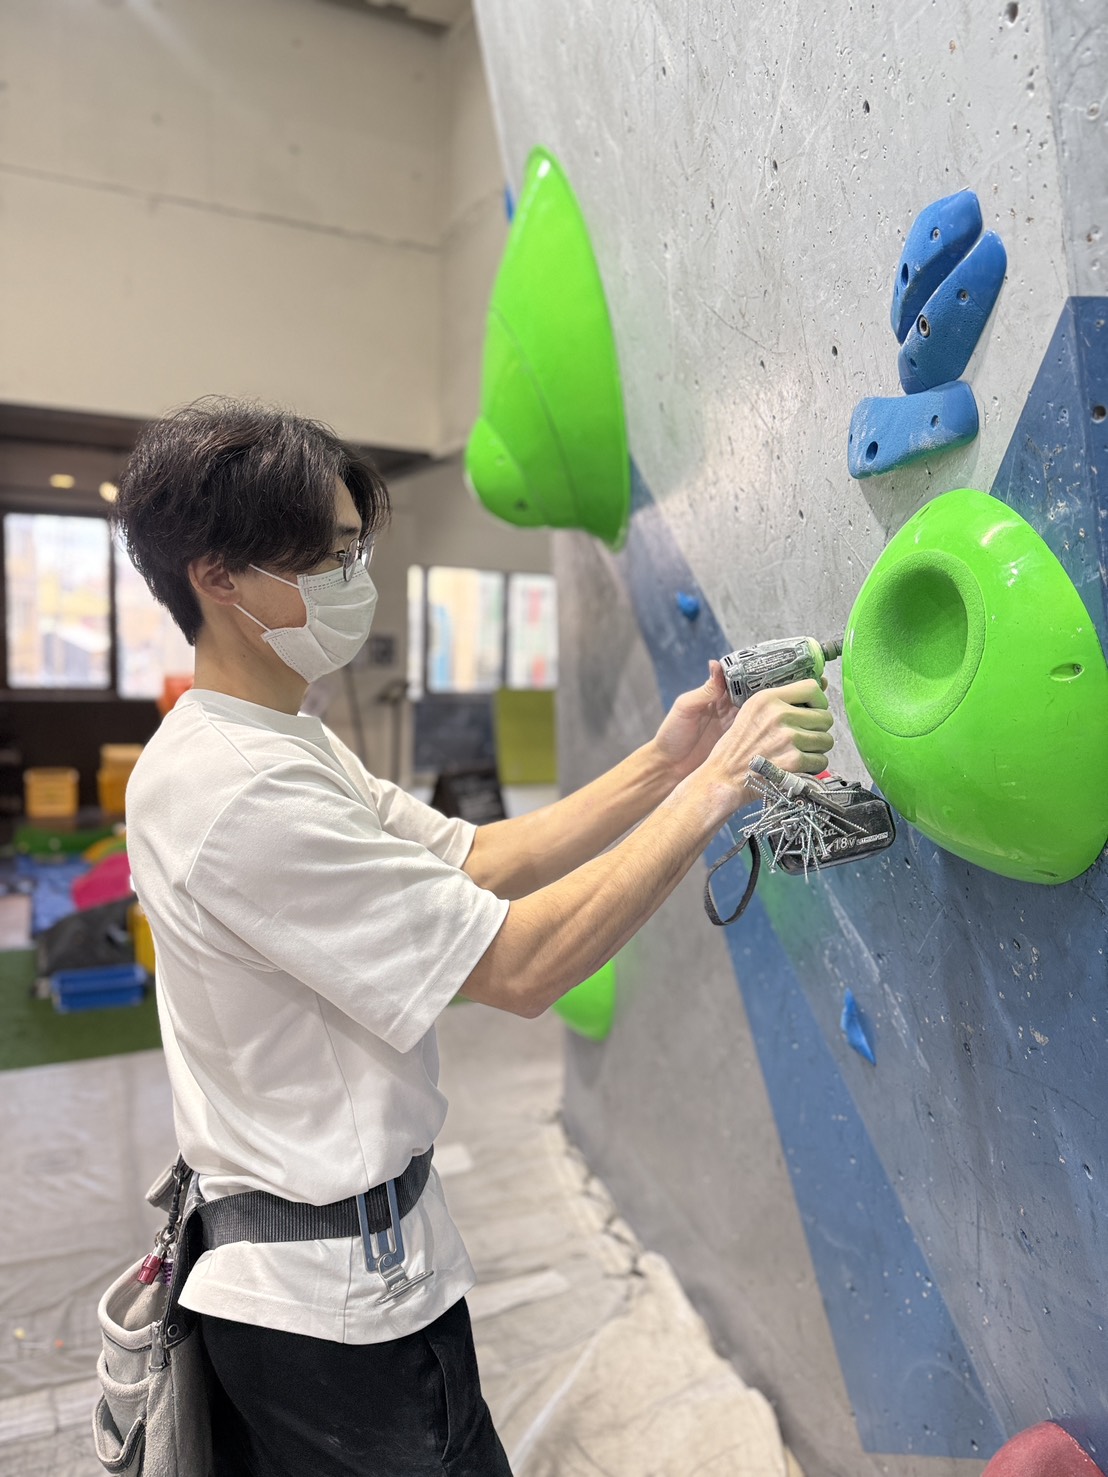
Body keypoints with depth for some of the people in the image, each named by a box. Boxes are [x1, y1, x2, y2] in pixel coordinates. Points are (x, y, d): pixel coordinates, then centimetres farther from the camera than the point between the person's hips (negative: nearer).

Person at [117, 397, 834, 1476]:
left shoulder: (280, 745, 5)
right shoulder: (242, 790, -27)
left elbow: (476, 861, 1)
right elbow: (520, 966, -27)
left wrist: (661, 765, -9)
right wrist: (714, 789, -23)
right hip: (339, 1304, -9)